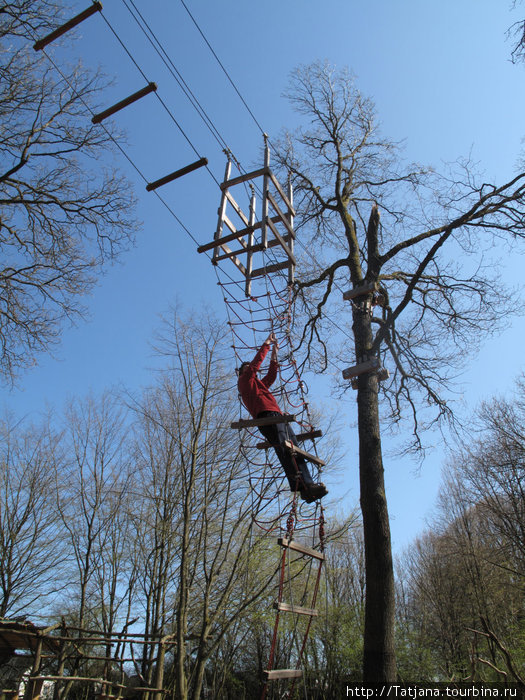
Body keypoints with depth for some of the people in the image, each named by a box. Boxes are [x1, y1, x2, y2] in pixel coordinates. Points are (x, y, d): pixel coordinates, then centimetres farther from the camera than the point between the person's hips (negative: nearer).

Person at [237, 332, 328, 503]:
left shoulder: (258, 385, 40)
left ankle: (308, 487, -17)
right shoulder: (244, 380, 19)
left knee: (296, 452, -7)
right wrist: (266, 344, 21)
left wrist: (274, 355, 39)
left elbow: (271, 375, 40)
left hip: (278, 418, 9)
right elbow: (256, 362, 12)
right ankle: (299, 484, -42)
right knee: (283, 448, -27)